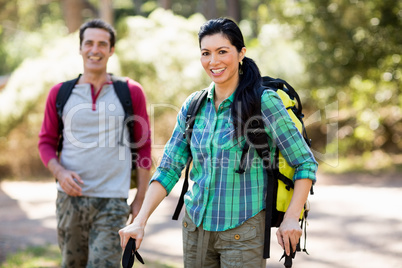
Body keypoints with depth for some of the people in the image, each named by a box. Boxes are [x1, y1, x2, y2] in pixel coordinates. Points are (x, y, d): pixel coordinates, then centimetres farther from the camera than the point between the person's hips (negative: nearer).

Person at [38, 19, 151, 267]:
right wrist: (60, 172, -8)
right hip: (71, 197, 2)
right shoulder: (60, 93, 7)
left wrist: (140, 200, 3)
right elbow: (46, 142, 13)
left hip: (112, 201, -2)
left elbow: (144, 147, 6)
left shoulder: (131, 92, 3)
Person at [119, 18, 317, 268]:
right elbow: (169, 168, 6)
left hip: (243, 231, -5)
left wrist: (291, 218, -15)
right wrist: (140, 221, -3)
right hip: (196, 227, 5)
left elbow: (306, 164, -6)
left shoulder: (264, 103, -9)